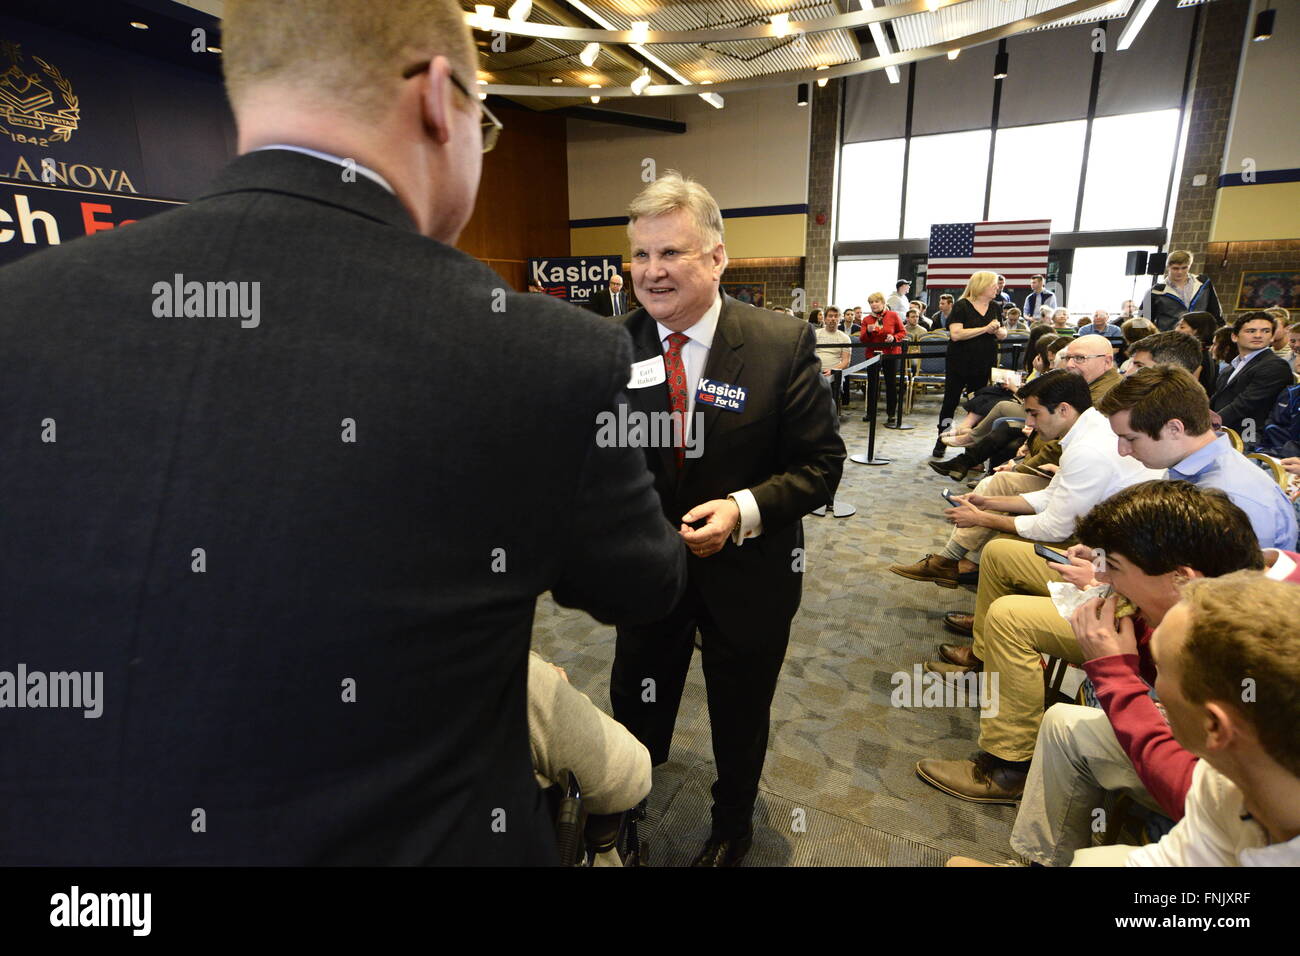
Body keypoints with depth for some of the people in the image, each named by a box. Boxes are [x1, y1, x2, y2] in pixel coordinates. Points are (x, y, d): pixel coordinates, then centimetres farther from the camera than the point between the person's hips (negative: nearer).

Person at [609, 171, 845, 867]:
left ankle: (733, 825, 55)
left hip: (746, 575, -1)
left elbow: (821, 462, -12)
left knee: (739, 722, 23)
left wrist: (745, 510, -28)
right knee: (634, 715, 20)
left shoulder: (783, 346, -16)